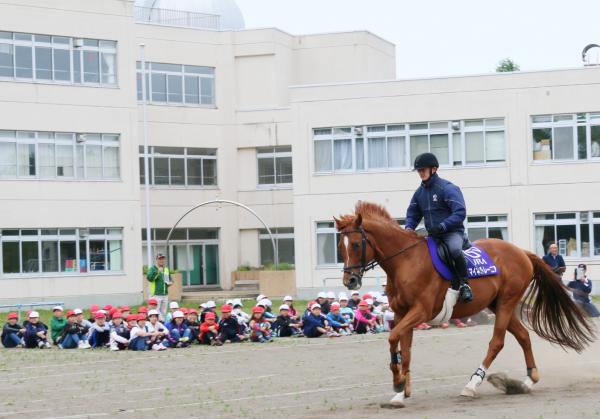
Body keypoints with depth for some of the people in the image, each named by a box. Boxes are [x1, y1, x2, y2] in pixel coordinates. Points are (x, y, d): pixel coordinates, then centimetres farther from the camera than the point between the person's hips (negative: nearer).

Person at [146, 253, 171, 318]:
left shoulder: (166, 269, 15)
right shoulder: (153, 269, -4)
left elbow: (170, 279, 28)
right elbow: (149, 278, -20)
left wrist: (169, 282, 5)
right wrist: (158, 272, -30)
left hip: (165, 295, 7)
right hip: (156, 295, -7)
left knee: (164, 312, 12)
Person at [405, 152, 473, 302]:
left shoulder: (448, 188, -11)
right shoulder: (419, 192, 10)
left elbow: (460, 213, -19)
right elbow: (413, 214, 18)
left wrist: (442, 226, -30)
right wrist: (409, 228, -4)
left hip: (452, 232, -8)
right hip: (433, 235, 8)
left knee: (455, 249, -38)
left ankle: (464, 284, -22)